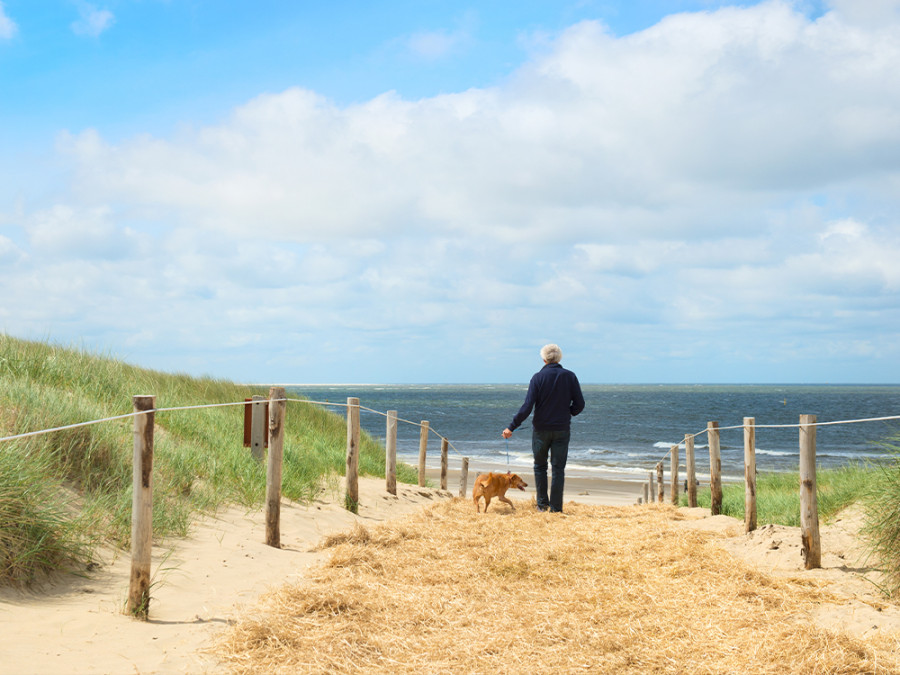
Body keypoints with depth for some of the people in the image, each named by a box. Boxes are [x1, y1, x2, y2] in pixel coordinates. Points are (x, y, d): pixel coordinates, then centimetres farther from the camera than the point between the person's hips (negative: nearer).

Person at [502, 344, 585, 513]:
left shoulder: (538, 377, -8)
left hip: (541, 429, -1)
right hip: (562, 429, 1)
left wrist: (511, 427, -8)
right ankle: (556, 507, 5)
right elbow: (579, 405, -1)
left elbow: (527, 407, -13)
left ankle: (542, 504, 16)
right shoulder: (570, 376, -2)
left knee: (540, 466, 16)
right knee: (558, 468, 6)